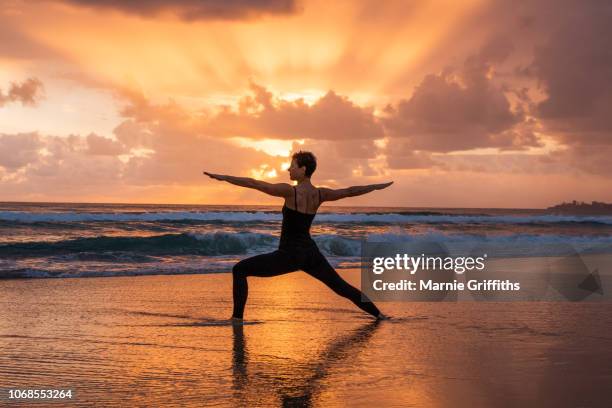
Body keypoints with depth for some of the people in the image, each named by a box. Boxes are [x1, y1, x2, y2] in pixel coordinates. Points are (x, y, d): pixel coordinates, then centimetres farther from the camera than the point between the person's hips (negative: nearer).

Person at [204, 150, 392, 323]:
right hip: (311, 253, 7)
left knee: (239, 270, 1)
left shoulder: (290, 191, -14)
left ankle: (237, 317, -8)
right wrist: (377, 186, 30)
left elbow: (253, 184, -17)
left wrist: (223, 177, -15)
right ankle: (378, 314, 27)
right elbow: (350, 191, 15)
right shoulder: (320, 194, 3)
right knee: (341, 286, 22)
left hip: (289, 255, -7)